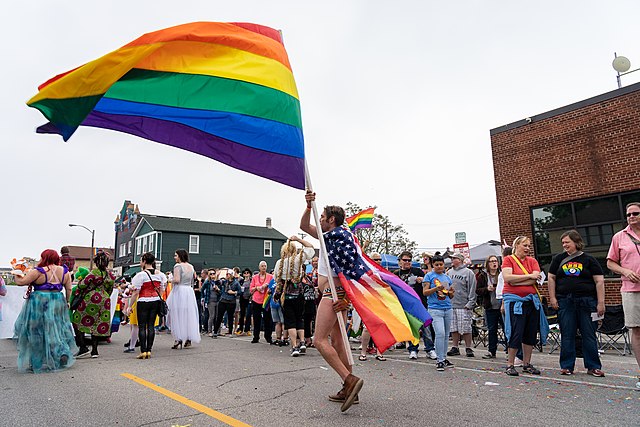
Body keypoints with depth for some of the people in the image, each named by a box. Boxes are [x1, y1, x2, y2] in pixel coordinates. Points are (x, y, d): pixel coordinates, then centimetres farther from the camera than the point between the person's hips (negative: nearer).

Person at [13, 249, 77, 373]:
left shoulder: (39, 272, -13)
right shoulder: (64, 271, 1)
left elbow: (21, 282, -9)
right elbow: (69, 289, 4)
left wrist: (16, 276, 10)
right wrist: (67, 302, 15)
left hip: (39, 304, -4)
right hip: (58, 303, 4)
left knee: (36, 331, 8)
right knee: (56, 329, 16)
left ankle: (36, 362, 15)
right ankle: (63, 352, 5)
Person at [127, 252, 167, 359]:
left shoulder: (141, 275, -11)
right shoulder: (159, 274, 5)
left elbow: (136, 293, -10)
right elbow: (161, 290, 12)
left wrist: (130, 306, -3)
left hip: (143, 302, -5)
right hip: (156, 301, 5)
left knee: (142, 326, 2)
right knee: (151, 326, 8)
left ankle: (143, 351, 0)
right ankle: (149, 350, 8)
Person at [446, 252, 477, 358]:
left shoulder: (468, 273, -3)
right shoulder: (449, 273, 14)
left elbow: (472, 290, -5)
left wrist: (470, 304, -11)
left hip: (463, 306, -5)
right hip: (450, 305, 5)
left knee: (466, 329, -1)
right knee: (453, 328, 9)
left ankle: (468, 348, 10)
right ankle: (455, 348, 18)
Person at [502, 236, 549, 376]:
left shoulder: (532, 261, 11)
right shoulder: (508, 259, 0)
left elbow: (535, 279, -4)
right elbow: (507, 277, -15)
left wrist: (515, 282, -11)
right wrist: (529, 276, -11)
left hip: (532, 300, 5)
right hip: (514, 300, -5)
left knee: (531, 333, 8)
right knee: (516, 332, -6)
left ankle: (527, 364, 21)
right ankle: (510, 364, 5)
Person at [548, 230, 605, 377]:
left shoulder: (589, 260, 4)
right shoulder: (558, 259, 10)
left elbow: (599, 281, 1)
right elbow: (551, 278, 11)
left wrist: (601, 302, -6)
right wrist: (552, 297, 2)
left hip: (587, 301, -1)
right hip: (565, 302, 2)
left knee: (589, 335, 2)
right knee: (567, 335, 4)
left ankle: (593, 366, 13)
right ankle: (567, 366, 11)